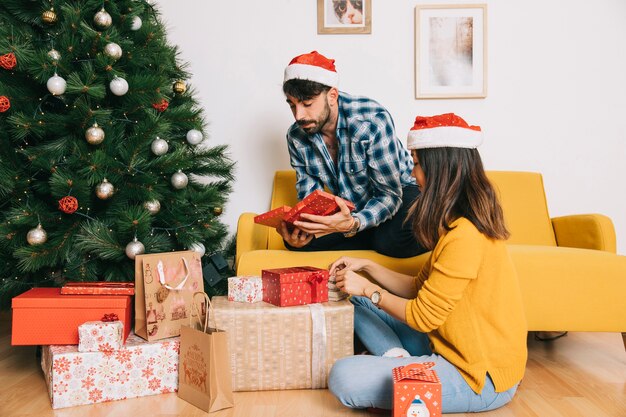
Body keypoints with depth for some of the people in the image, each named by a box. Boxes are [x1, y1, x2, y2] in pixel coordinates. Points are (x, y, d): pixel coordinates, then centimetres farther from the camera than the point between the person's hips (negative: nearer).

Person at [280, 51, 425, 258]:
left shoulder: (372, 121, -28)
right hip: (349, 208, 6)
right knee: (298, 238, -18)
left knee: (392, 241, -38)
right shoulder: (296, 137, -11)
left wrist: (353, 224, -49)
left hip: (399, 192, -5)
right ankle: (378, 237, -6)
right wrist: (298, 228, -31)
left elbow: (390, 194, -28)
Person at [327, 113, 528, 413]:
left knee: (343, 378, -25)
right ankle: (400, 362, -3)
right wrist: (367, 267, 4)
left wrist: (368, 289, -6)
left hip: (481, 378, -10)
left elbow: (423, 316, -18)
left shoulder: (464, 236, -25)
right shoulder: (456, 224, 8)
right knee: (357, 301, 12)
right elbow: (420, 289, 11)